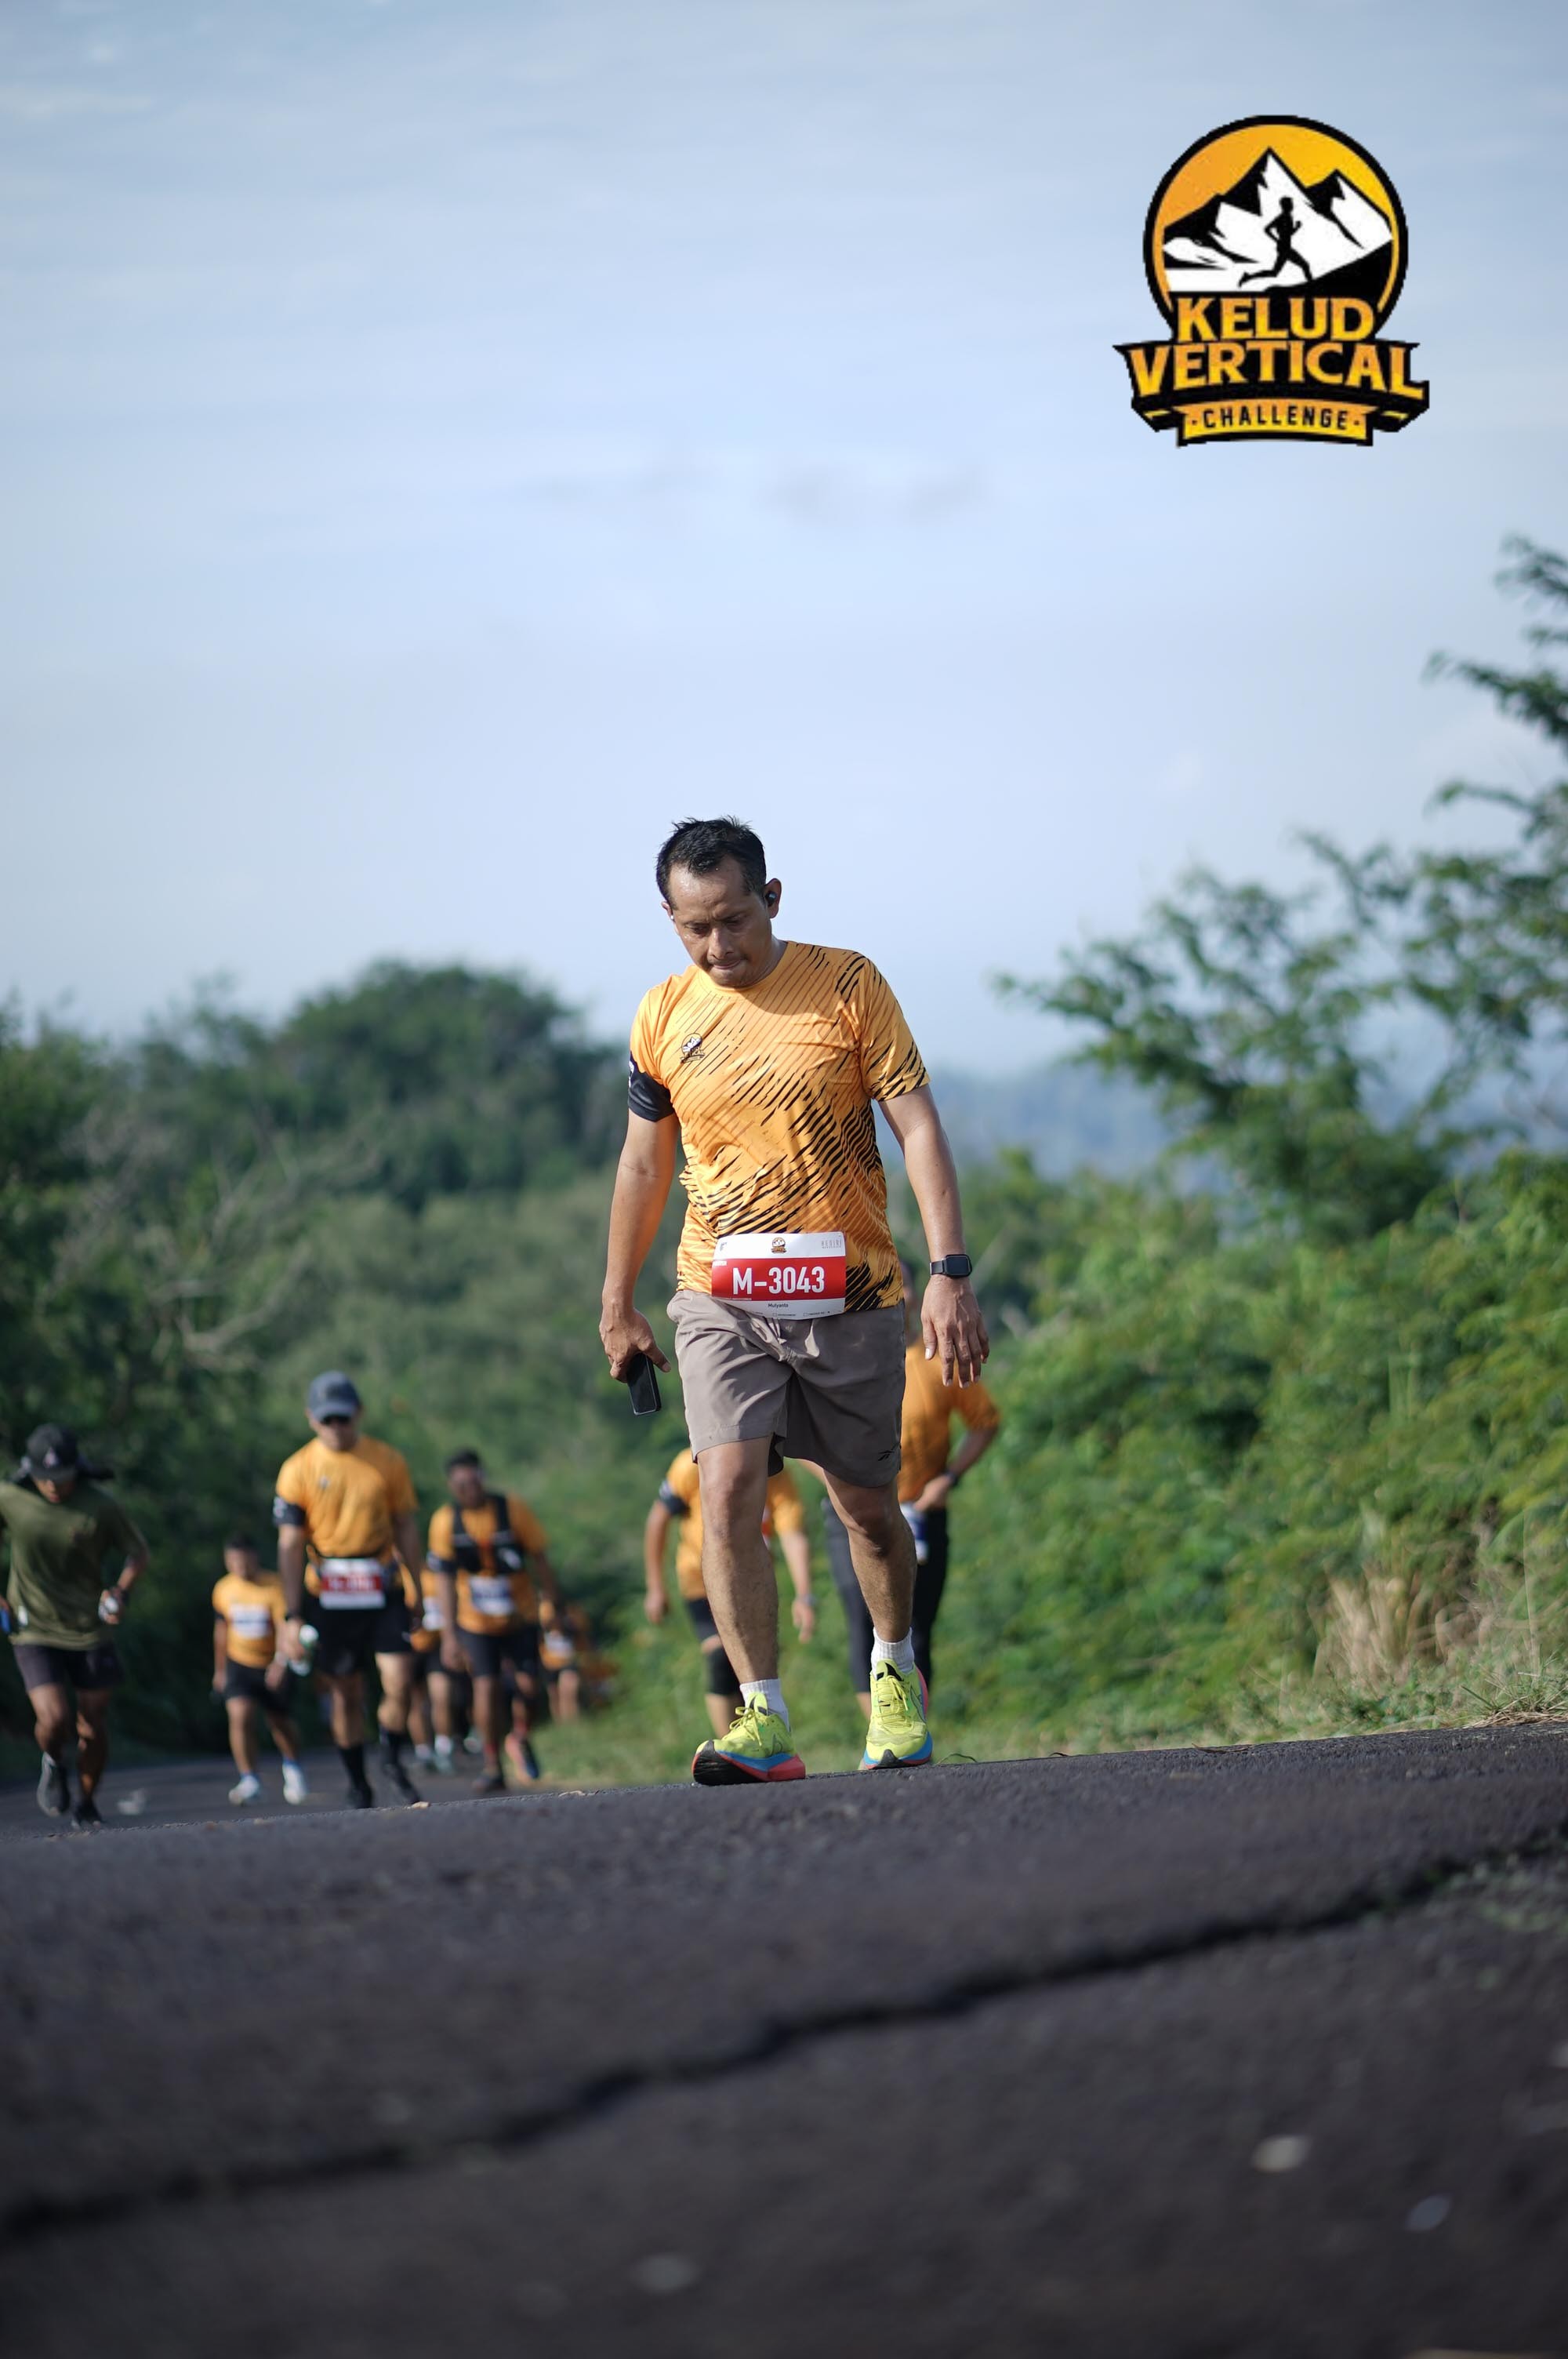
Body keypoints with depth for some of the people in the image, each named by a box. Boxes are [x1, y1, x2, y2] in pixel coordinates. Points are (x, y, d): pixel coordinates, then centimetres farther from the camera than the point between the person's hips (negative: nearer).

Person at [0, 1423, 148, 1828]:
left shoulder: (102, 1507, -11)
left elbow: (137, 1554, 3)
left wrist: (120, 1591, -16)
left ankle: (86, 1803, 31)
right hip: (34, 1631, -1)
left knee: (93, 1729, 5)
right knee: (54, 1720, -17)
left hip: (91, 1631, 1)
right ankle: (53, 1765, 19)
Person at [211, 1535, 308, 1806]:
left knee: (281, 1723, 12)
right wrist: (220, 1669, 18)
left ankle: (293, 1767, 43)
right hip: (239, 1664, 2)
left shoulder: (274, 1587, -19)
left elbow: (285, 1627, -28)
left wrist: (281, 1662, -43)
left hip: (274, 1666, -2)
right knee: (239, 1716, -20)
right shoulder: (224, 1590, -4)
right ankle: (249, 1781, -19)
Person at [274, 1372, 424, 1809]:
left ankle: (393, 1757, 15)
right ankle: (358, 1784, 16)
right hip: (330, 1594, -1)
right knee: (345, 1693, 4)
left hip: (383, 1591, 1)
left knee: (399, 1682, -11)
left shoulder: (389, 1462, 3)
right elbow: (289, 1547, -2)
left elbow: (406, 1530, 11)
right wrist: (292, 1616, -6)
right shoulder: (298, 1470, -2)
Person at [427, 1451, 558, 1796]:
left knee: (529, 1686, -8)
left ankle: (520, 1738, 23)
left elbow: (540, 1561, -2)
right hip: (477, 1623, 0)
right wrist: (450, 1634, -6)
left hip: (521, 1617, 0)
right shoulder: (445, 1522, -10)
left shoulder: (513, 1509, -11)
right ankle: (492, 1766, 5)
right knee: (487, 1688, -10)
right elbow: (446, 1581, -5)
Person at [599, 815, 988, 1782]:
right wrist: (618, 1307, 20)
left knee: (869, 1509, 10)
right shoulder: (664, 1017, 3)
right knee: (729, 1486, -19)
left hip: (851, 1296, -1)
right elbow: (646, 1164, 15)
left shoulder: (848, 986, -4)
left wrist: (951, 1271, -16)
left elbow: (918, 1124, -6)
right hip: (723, 1299, 1)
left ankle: (895, 1671, 38)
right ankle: (764, 1719, -20)